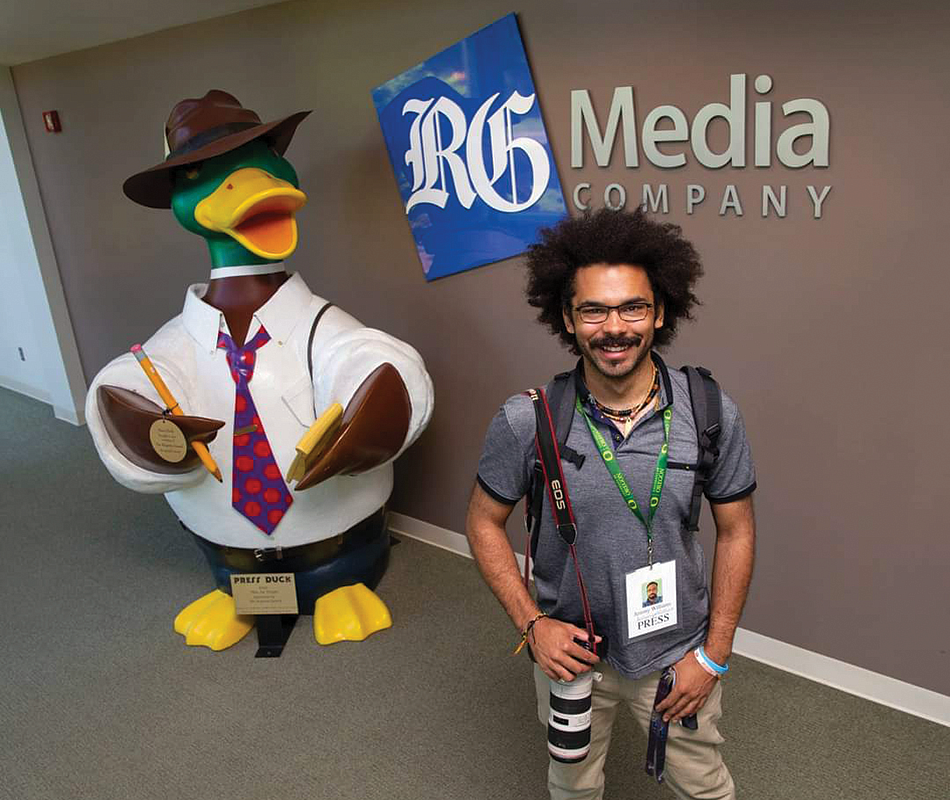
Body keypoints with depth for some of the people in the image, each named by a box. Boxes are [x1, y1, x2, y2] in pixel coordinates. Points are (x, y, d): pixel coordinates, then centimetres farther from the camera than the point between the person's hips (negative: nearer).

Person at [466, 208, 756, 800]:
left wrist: (714, 654, -5)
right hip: (568, 649, 0)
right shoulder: (525, 422, -20)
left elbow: (736, 532, -5)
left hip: (678, 655, 0)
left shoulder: (713, 415, -17)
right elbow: (485, 522, -5)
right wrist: (531, 623, -13)